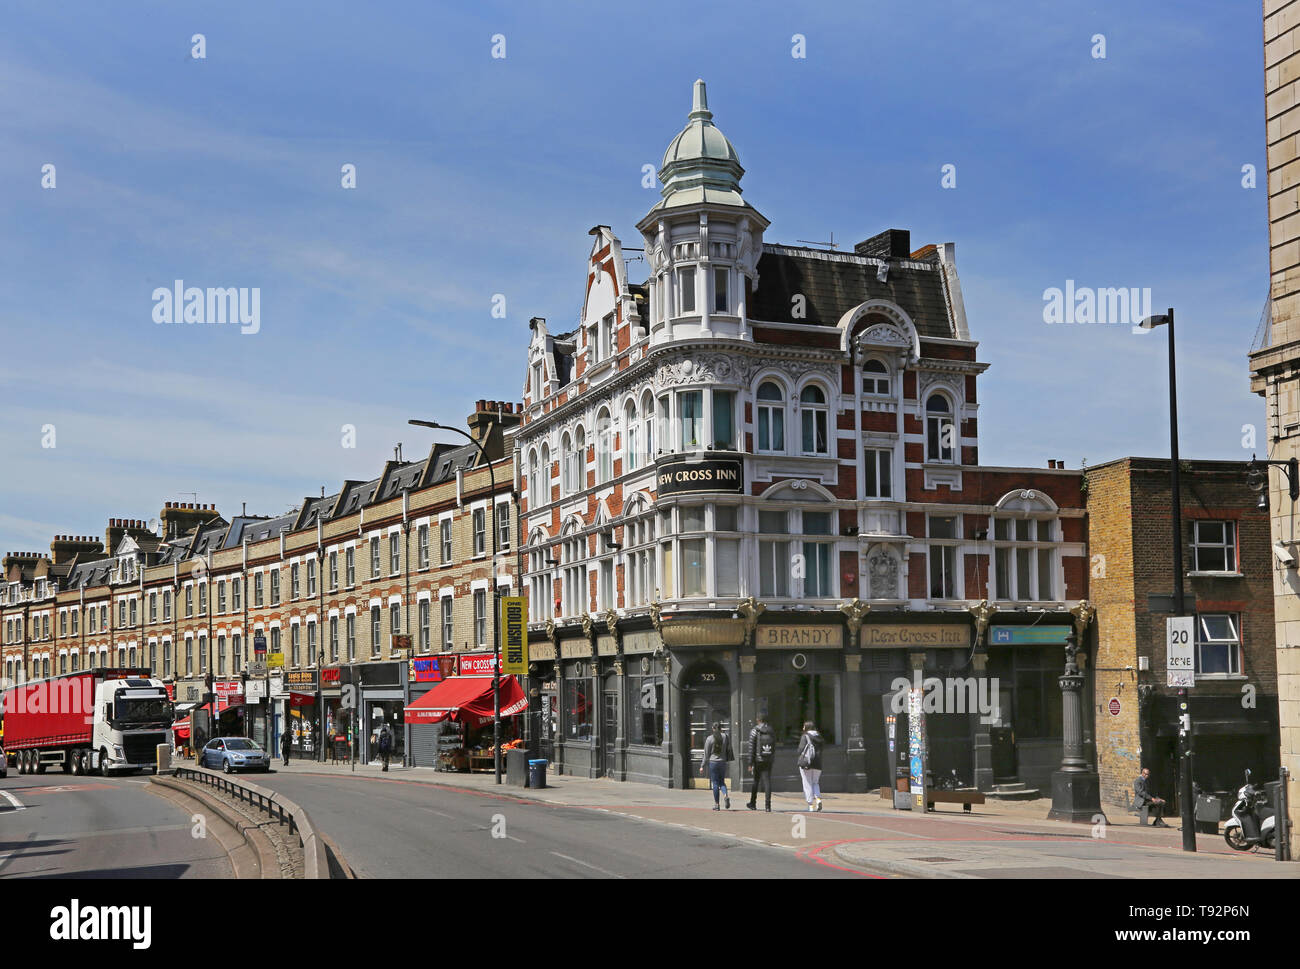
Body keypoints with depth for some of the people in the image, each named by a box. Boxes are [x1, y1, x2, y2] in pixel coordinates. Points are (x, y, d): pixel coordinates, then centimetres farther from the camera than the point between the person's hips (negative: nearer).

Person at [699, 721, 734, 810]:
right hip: (723, 762, 2)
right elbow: (729, 750, 3)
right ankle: (725, 795, -13)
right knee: (722, 781, 14)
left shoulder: (709, 739, -4)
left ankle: (716, 804, 3)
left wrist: (702, 766, 3)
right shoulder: (725, 737, 1)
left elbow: (706, 754, -2)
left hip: (713, 762, -2)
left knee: (715, 783, 3)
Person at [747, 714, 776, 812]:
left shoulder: (754, 731, -6)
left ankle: (753, 804, 26)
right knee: (767, 782, -1)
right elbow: (774, 748, 10)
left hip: (758, 760, -2)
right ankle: (768, 806, -10)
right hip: (769, 760, 2)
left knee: (756, 781, 13)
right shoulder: (772, 731, 6)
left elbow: (752, 748, -9)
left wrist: (750, 763, -6)